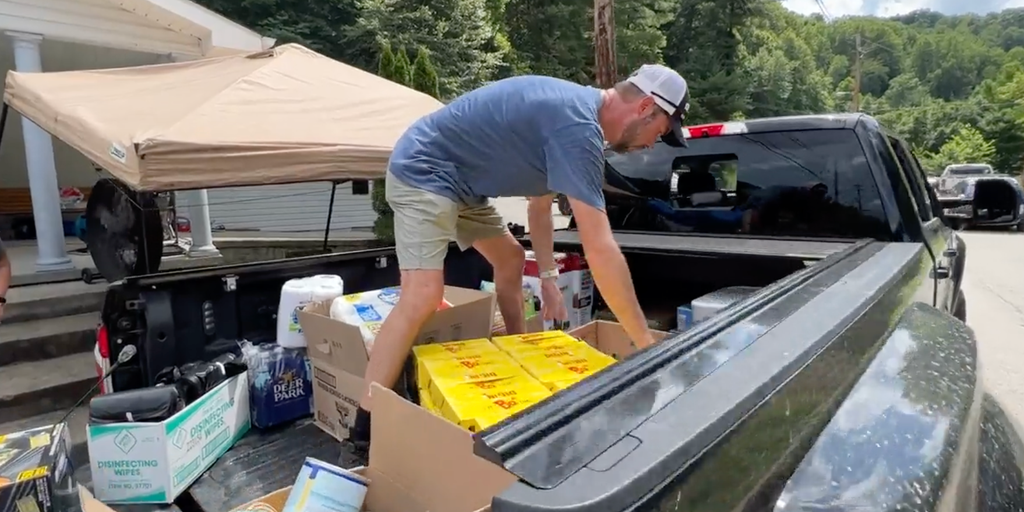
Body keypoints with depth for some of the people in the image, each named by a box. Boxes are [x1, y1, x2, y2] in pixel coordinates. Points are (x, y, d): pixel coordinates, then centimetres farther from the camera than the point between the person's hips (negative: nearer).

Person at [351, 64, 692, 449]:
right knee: (423, 295, -22)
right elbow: (600, 251, -31)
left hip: (458, 180, 10)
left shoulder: (575, 109, 7)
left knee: (510, 259, 16)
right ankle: (366, 427, -14)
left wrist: (549, 278, 10)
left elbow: (539, 204, 15)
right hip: (423, 171, -10)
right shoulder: (578, 125, -26)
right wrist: (646, 343, -23)